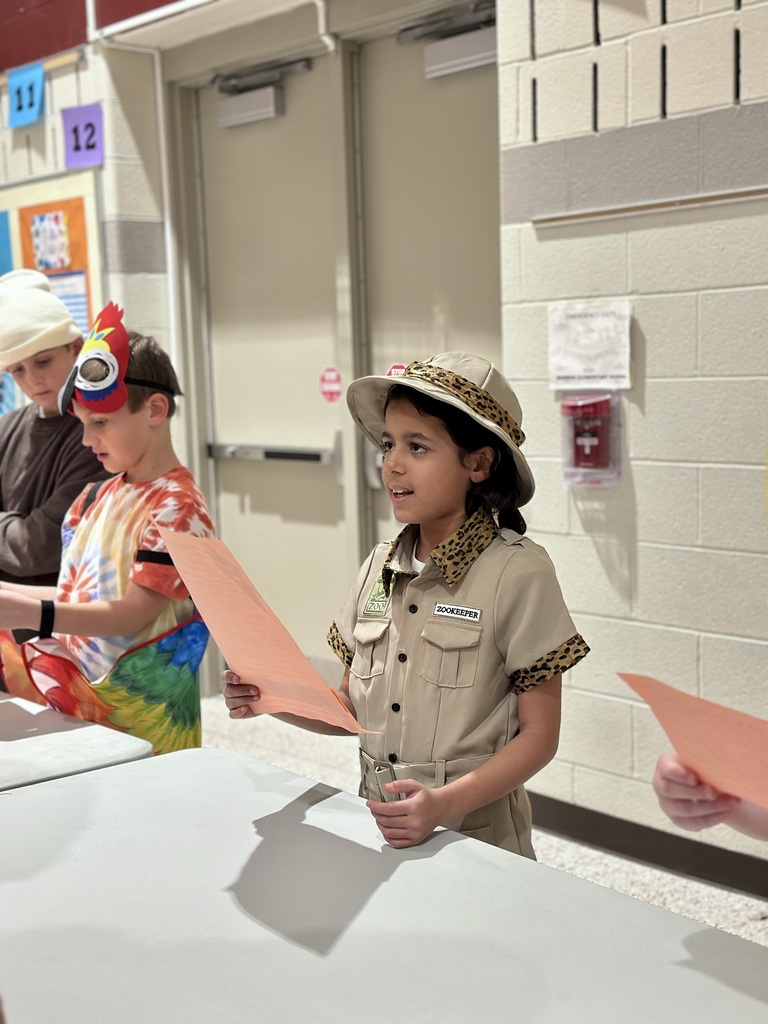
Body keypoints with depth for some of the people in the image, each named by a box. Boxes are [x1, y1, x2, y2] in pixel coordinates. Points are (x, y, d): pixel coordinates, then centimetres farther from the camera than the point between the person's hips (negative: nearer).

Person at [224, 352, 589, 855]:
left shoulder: (518, 572, -13)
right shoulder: (380, 567, 3)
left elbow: (538, 735, -12)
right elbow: (356, 707, 9)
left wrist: (446, 803, -24)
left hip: (474, 832, -4)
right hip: (377, 826, 4)